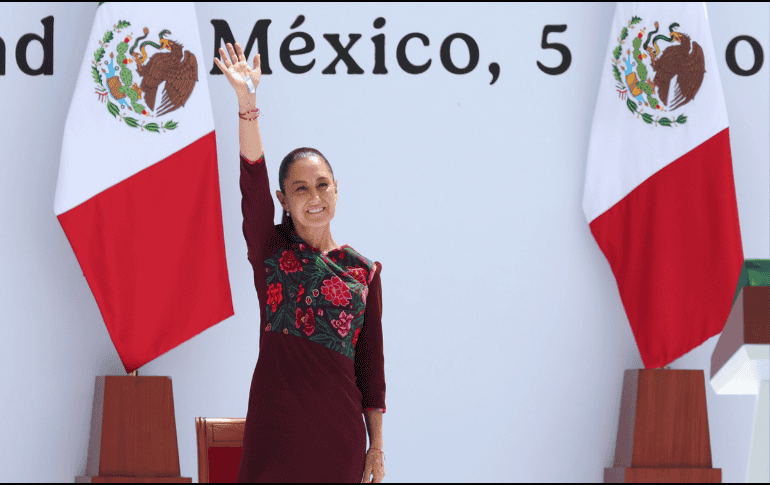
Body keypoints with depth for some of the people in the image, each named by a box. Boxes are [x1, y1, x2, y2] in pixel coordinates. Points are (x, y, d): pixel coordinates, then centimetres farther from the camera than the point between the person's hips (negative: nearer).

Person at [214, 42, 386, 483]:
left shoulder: (364, 272, 8)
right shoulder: (270, 251, 5)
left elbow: (372, 363, 8)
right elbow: (253, 181, -9)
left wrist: (376, 446, 5)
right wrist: (247, 101, -22)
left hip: (339, 426, 1)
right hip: (276, 421, -1)